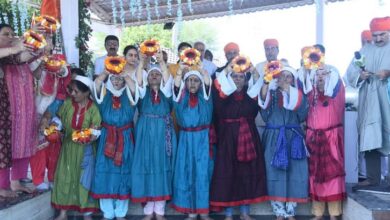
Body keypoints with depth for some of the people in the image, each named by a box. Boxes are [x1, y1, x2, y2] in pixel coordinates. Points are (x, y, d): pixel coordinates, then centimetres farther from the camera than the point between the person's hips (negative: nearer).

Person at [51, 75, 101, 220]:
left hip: (85, 149, -3)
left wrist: (90, 137, -32)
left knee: (85, 179, 2)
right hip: (68, 147, 3)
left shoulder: (93, 108, -11)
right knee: (65, 177, 7)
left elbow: (95, 130, -13)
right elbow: (58, 120, 4)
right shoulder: (67, 103, -3)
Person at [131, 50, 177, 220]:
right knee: (146, 165, 0)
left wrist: (162, 62, -24)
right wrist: (142, 62, -23)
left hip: (163, 133, 0)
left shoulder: (166, 91, 9)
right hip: (146, 133, 0)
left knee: (162, 166, 1)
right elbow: (138, 81, -10)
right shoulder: (144, 92, 10)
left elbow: (168, 79, -11)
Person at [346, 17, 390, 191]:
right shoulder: (365, 50, 14)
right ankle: (372, 178, 10)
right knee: (369, 139, 2)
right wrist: (360, 75, -12)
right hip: (369, 102, 3)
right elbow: (351, 70, 8)